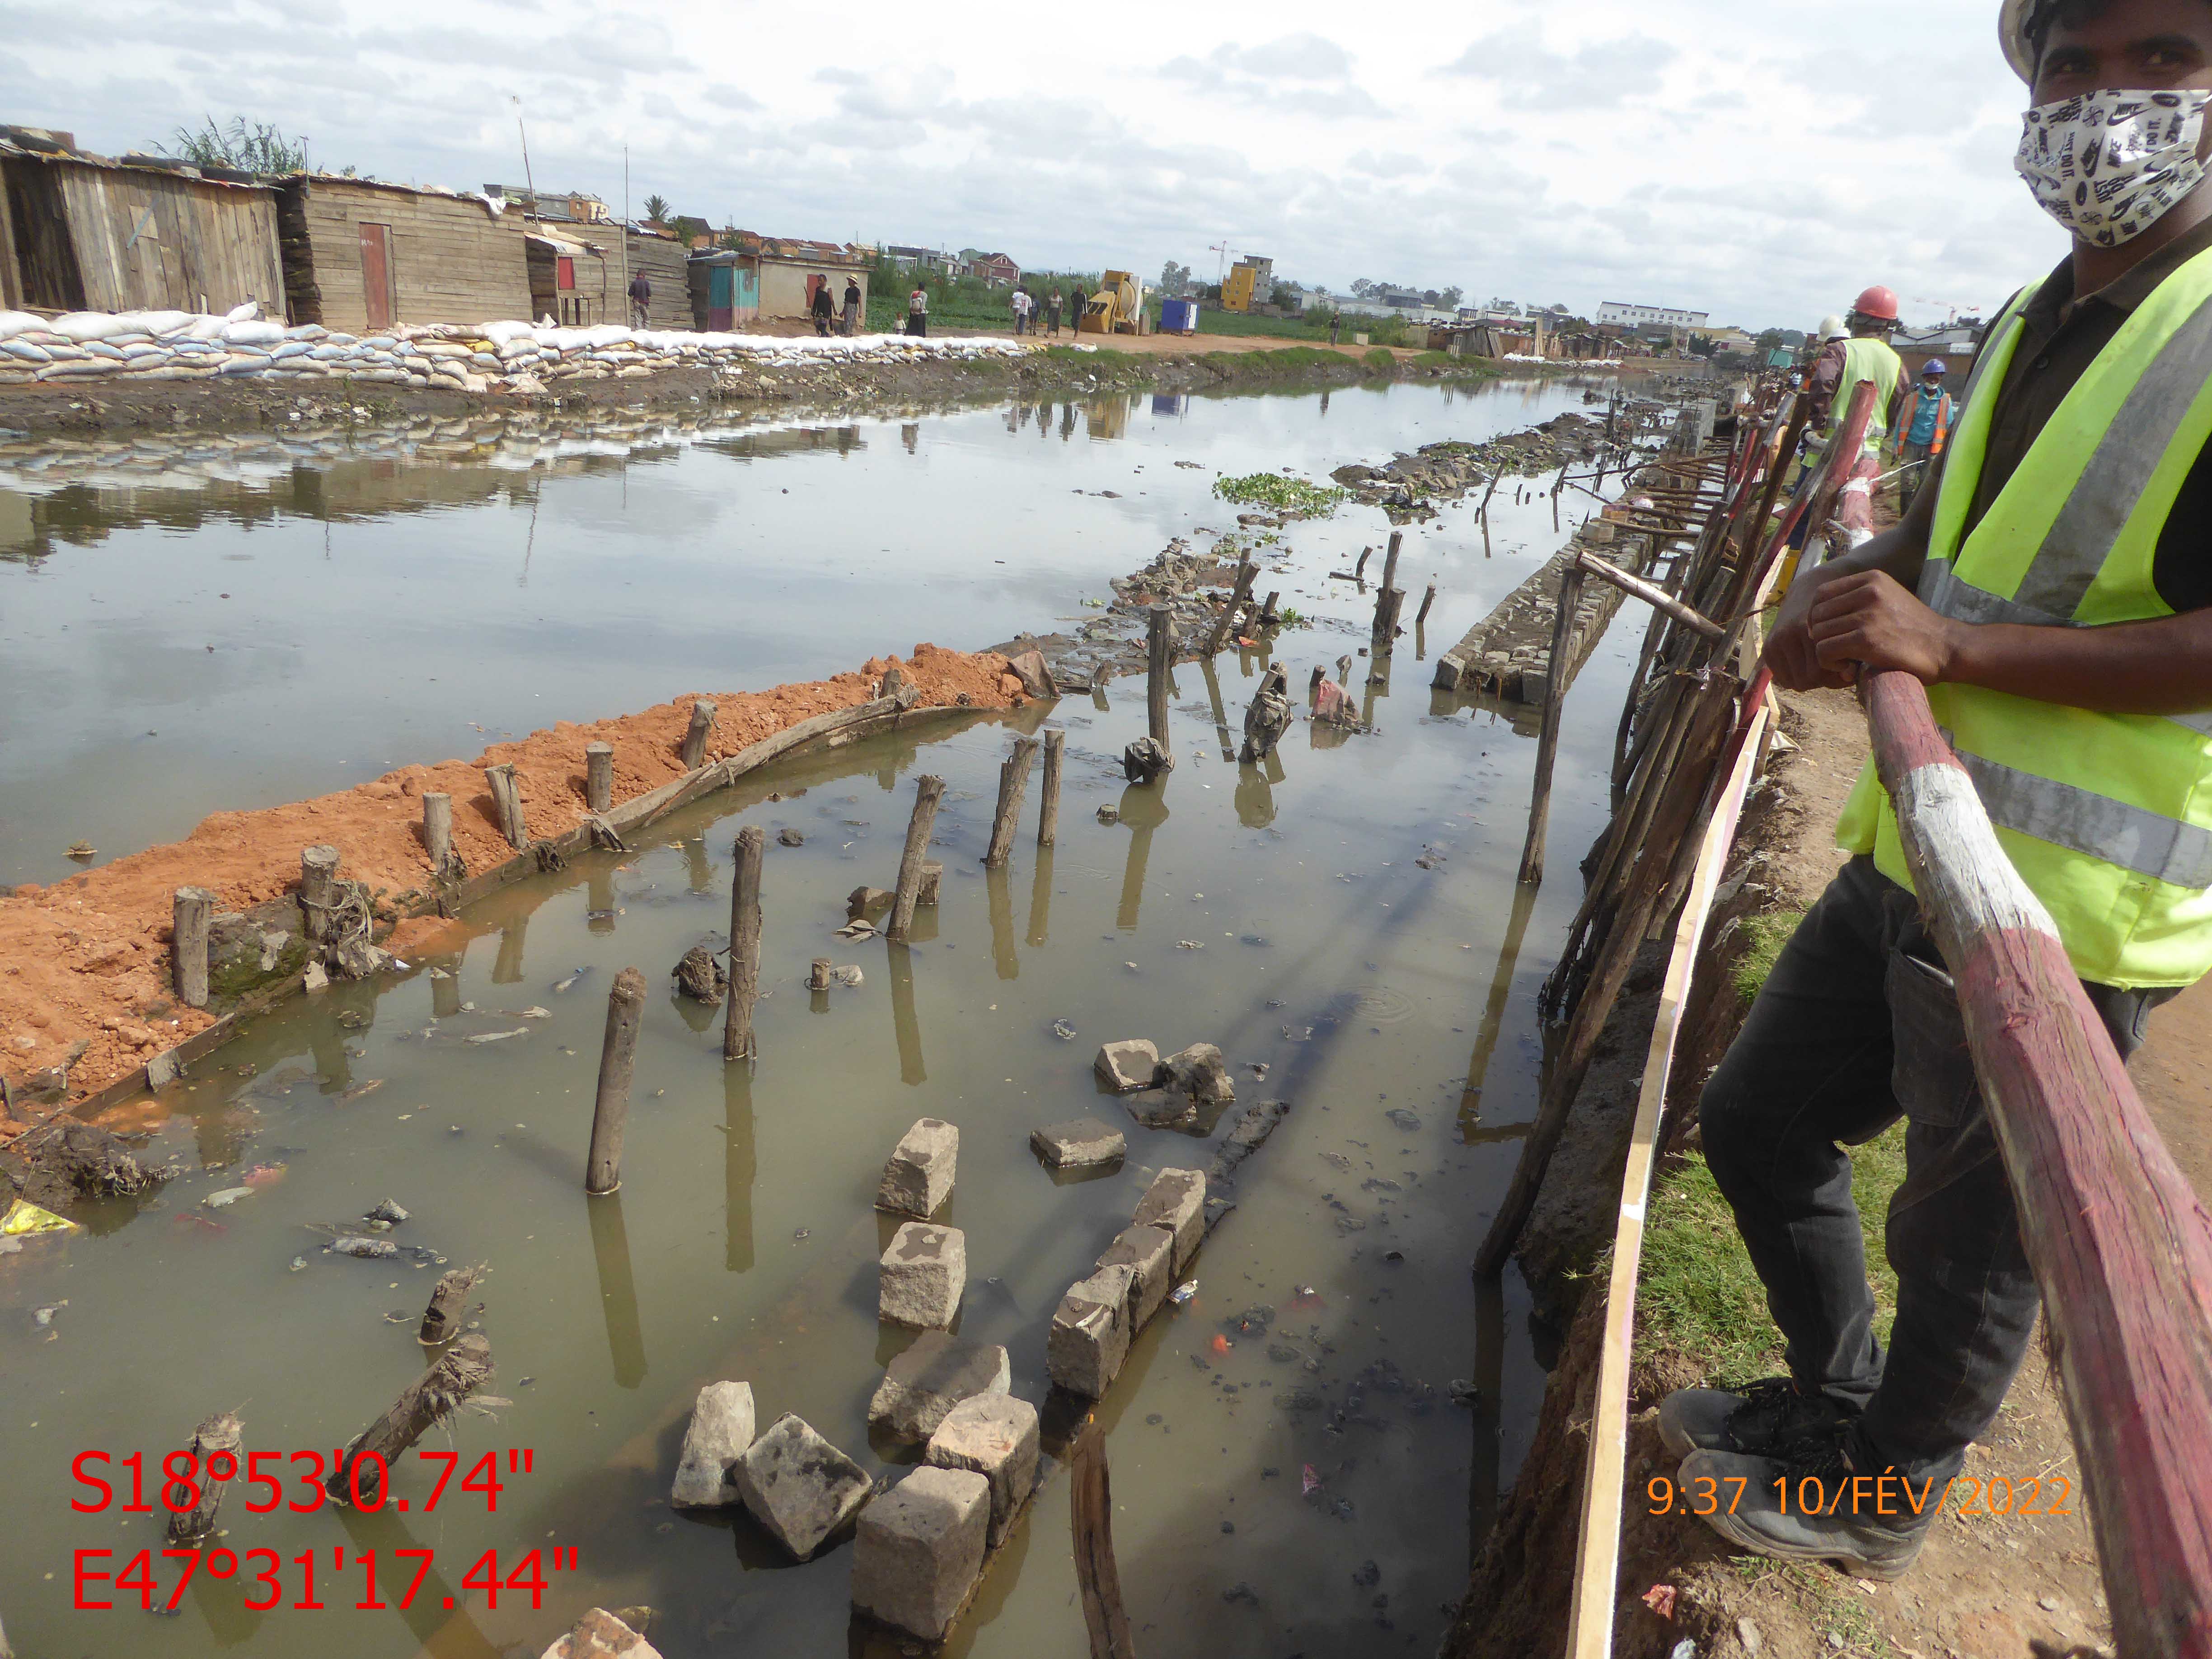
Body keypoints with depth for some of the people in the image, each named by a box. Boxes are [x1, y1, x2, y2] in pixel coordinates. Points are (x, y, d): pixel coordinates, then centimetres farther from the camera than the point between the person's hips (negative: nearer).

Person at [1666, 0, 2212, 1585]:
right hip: (1915, 854, 9)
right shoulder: (2034, 322, 11)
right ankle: (1838, 1402, 42)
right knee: (1758, 1117, 19)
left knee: (1969, 1243, 10)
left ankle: (1881, 1500, 36)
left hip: (2065, 912, -8)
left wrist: (1951, 643, -28)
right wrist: (1839, 591, 1)